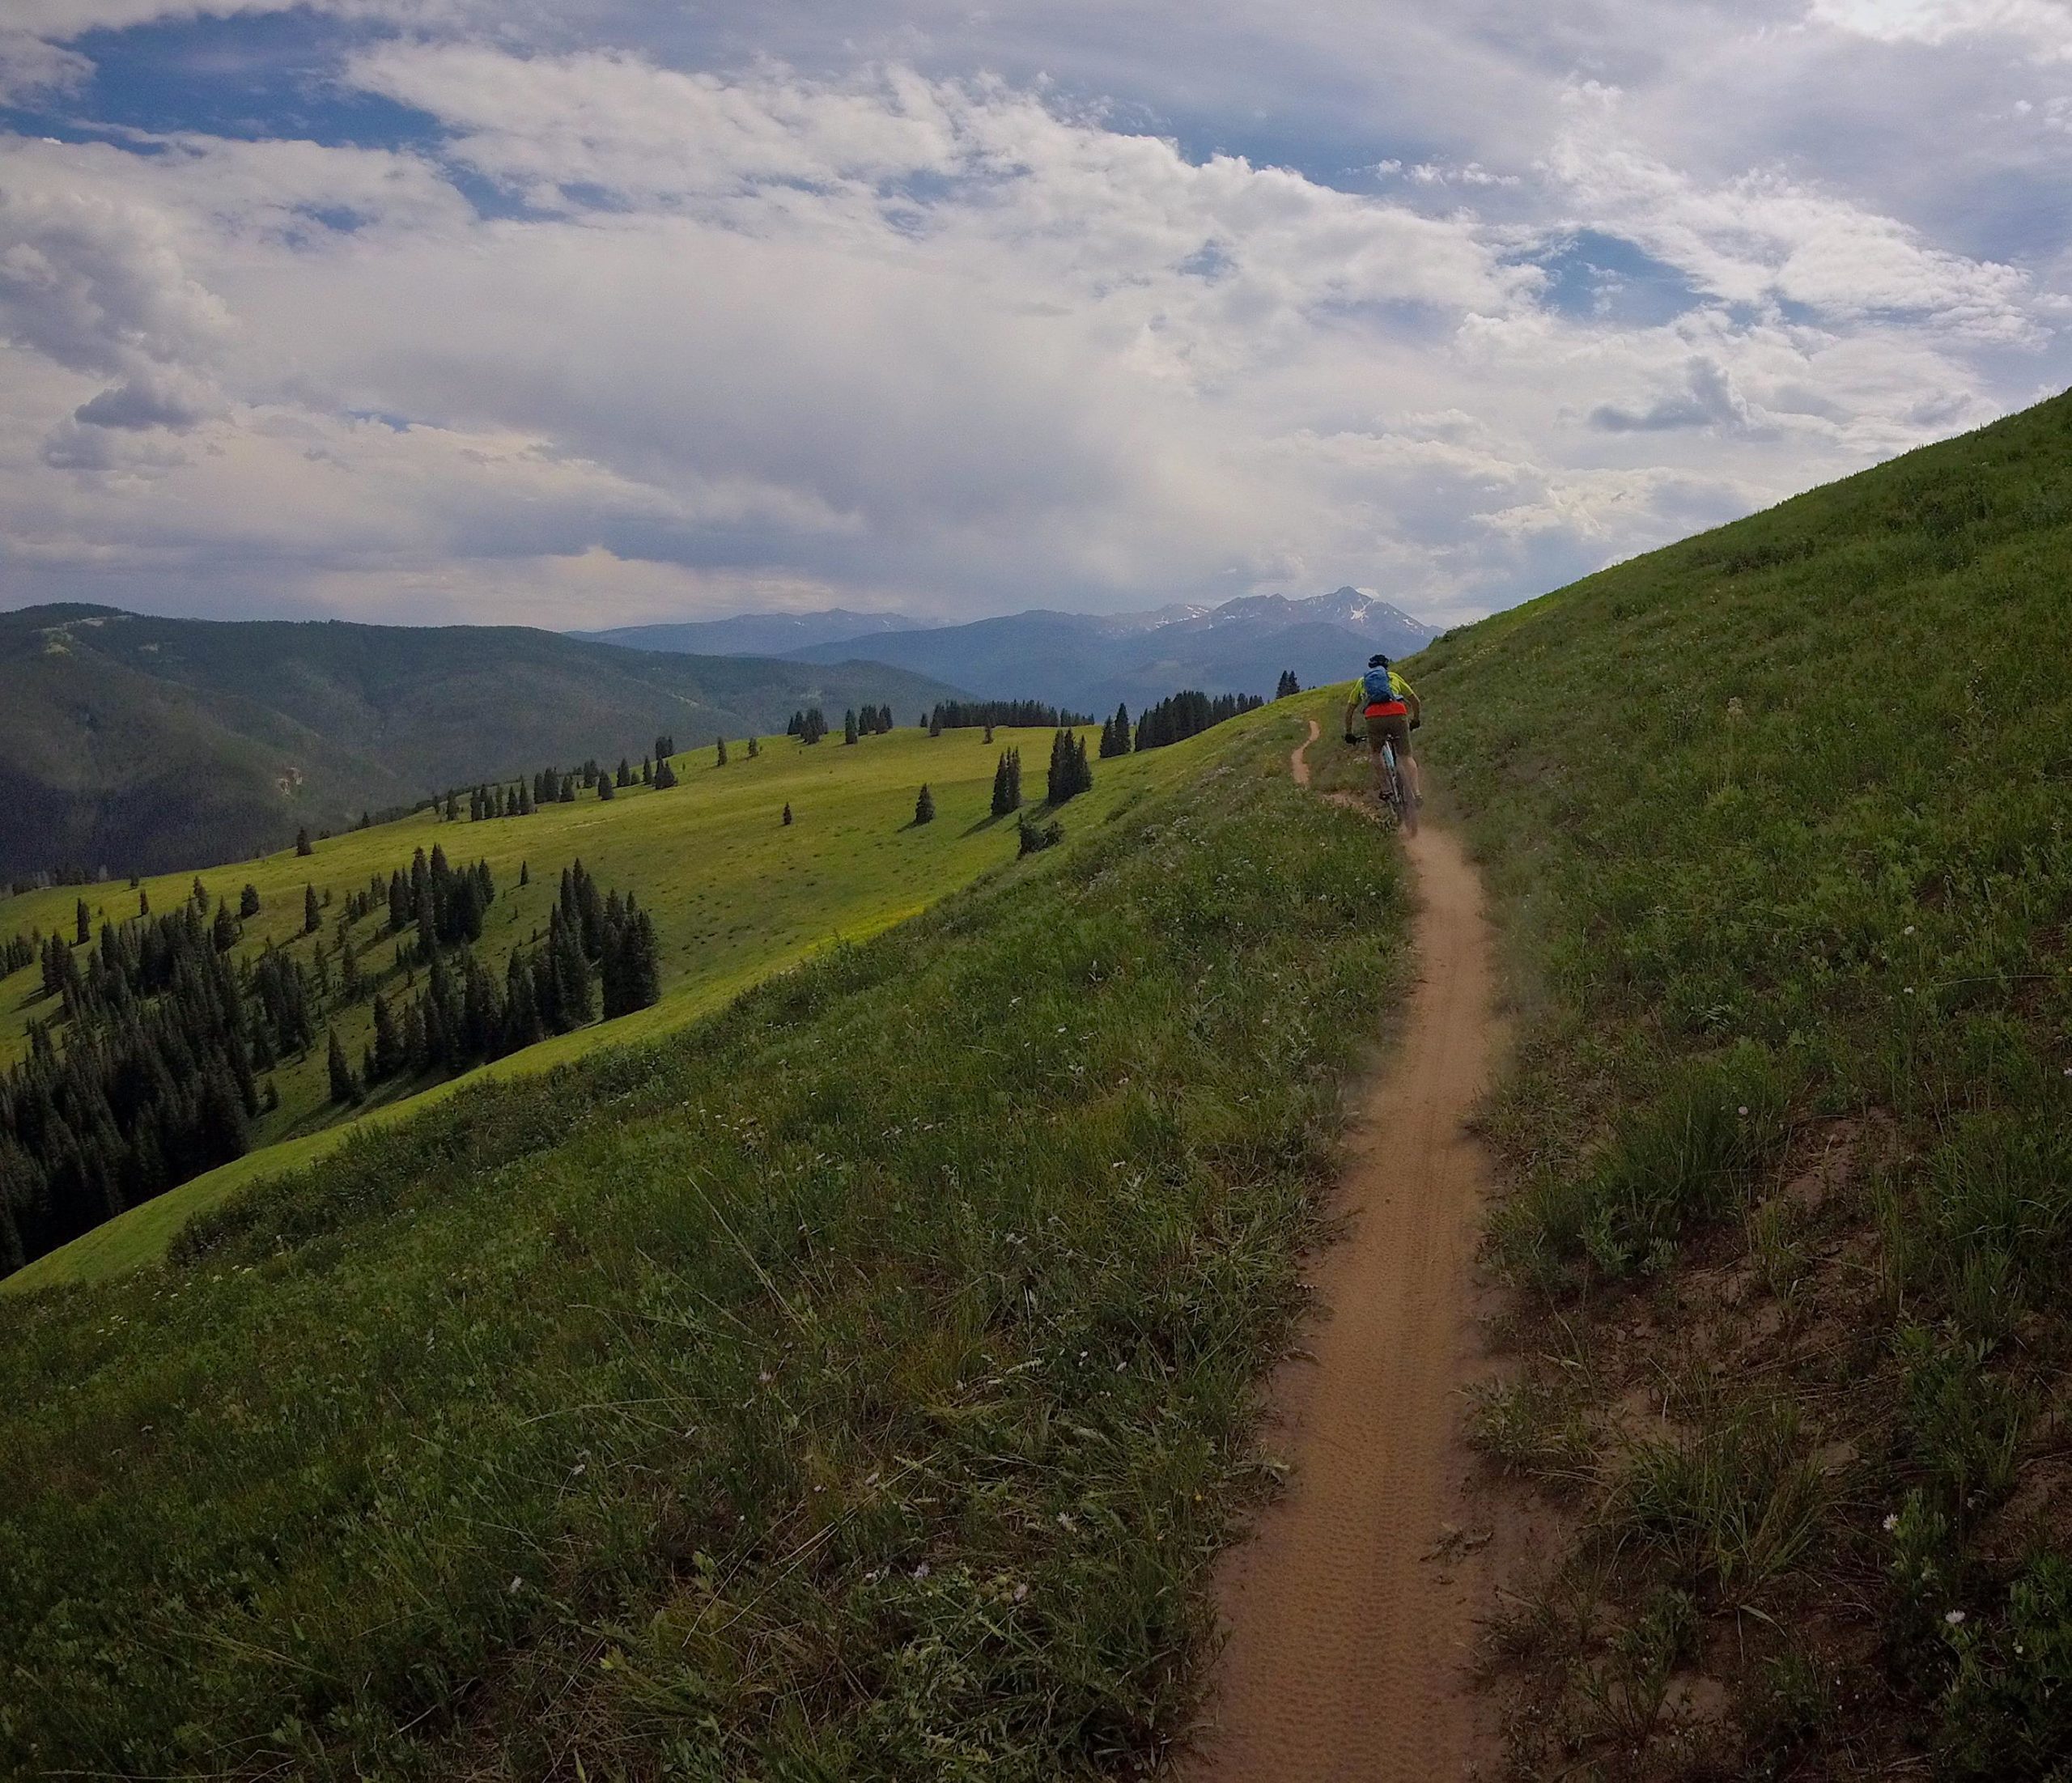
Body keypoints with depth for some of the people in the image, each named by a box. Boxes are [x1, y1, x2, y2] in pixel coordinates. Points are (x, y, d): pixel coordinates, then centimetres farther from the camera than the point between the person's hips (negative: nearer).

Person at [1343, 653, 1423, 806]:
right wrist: (1416, 719, 49)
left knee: (1376, 753, 24)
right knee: (1405, 756, 4)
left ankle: (1382, 788, 17)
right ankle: (1416, 793, -10)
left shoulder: (1361, 681, 32)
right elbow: (1414, 698, 35)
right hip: (1398, 714, 0)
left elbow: (1349, 710, 33)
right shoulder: (1394, 677, 31)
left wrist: (1349, 733, 41)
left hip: (1374, 717, 0)